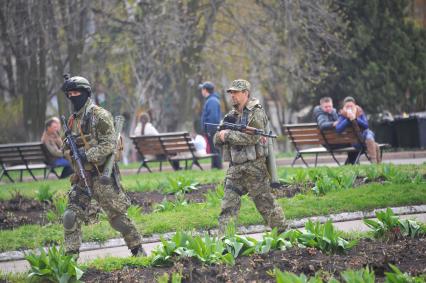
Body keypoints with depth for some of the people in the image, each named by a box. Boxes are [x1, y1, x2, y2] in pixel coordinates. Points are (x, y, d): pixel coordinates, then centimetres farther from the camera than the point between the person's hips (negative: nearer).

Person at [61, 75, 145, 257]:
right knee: (71, 216, -5)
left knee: (117, 215, 0)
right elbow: (67, 147, 21)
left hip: (101, 175, -6)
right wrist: (70, 150, -2)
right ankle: (70, 256, -2)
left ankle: (138, 250, 13)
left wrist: (88, 155, -24)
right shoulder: (72, 120, 14)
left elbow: (109, 144, -15)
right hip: (81, 177, 6)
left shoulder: (100, 115, -8)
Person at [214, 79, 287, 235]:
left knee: (265, 201, 2)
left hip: (254, 166, -6)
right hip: (235, 168, 6)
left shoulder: (256, 113, -6)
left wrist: (229, 135, -15)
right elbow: (217, 140, 13)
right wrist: (221, 134, -10)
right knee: (228, 204, -2)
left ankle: (282, 232, 15)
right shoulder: (231, 116, 15)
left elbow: (252, 137, -19)